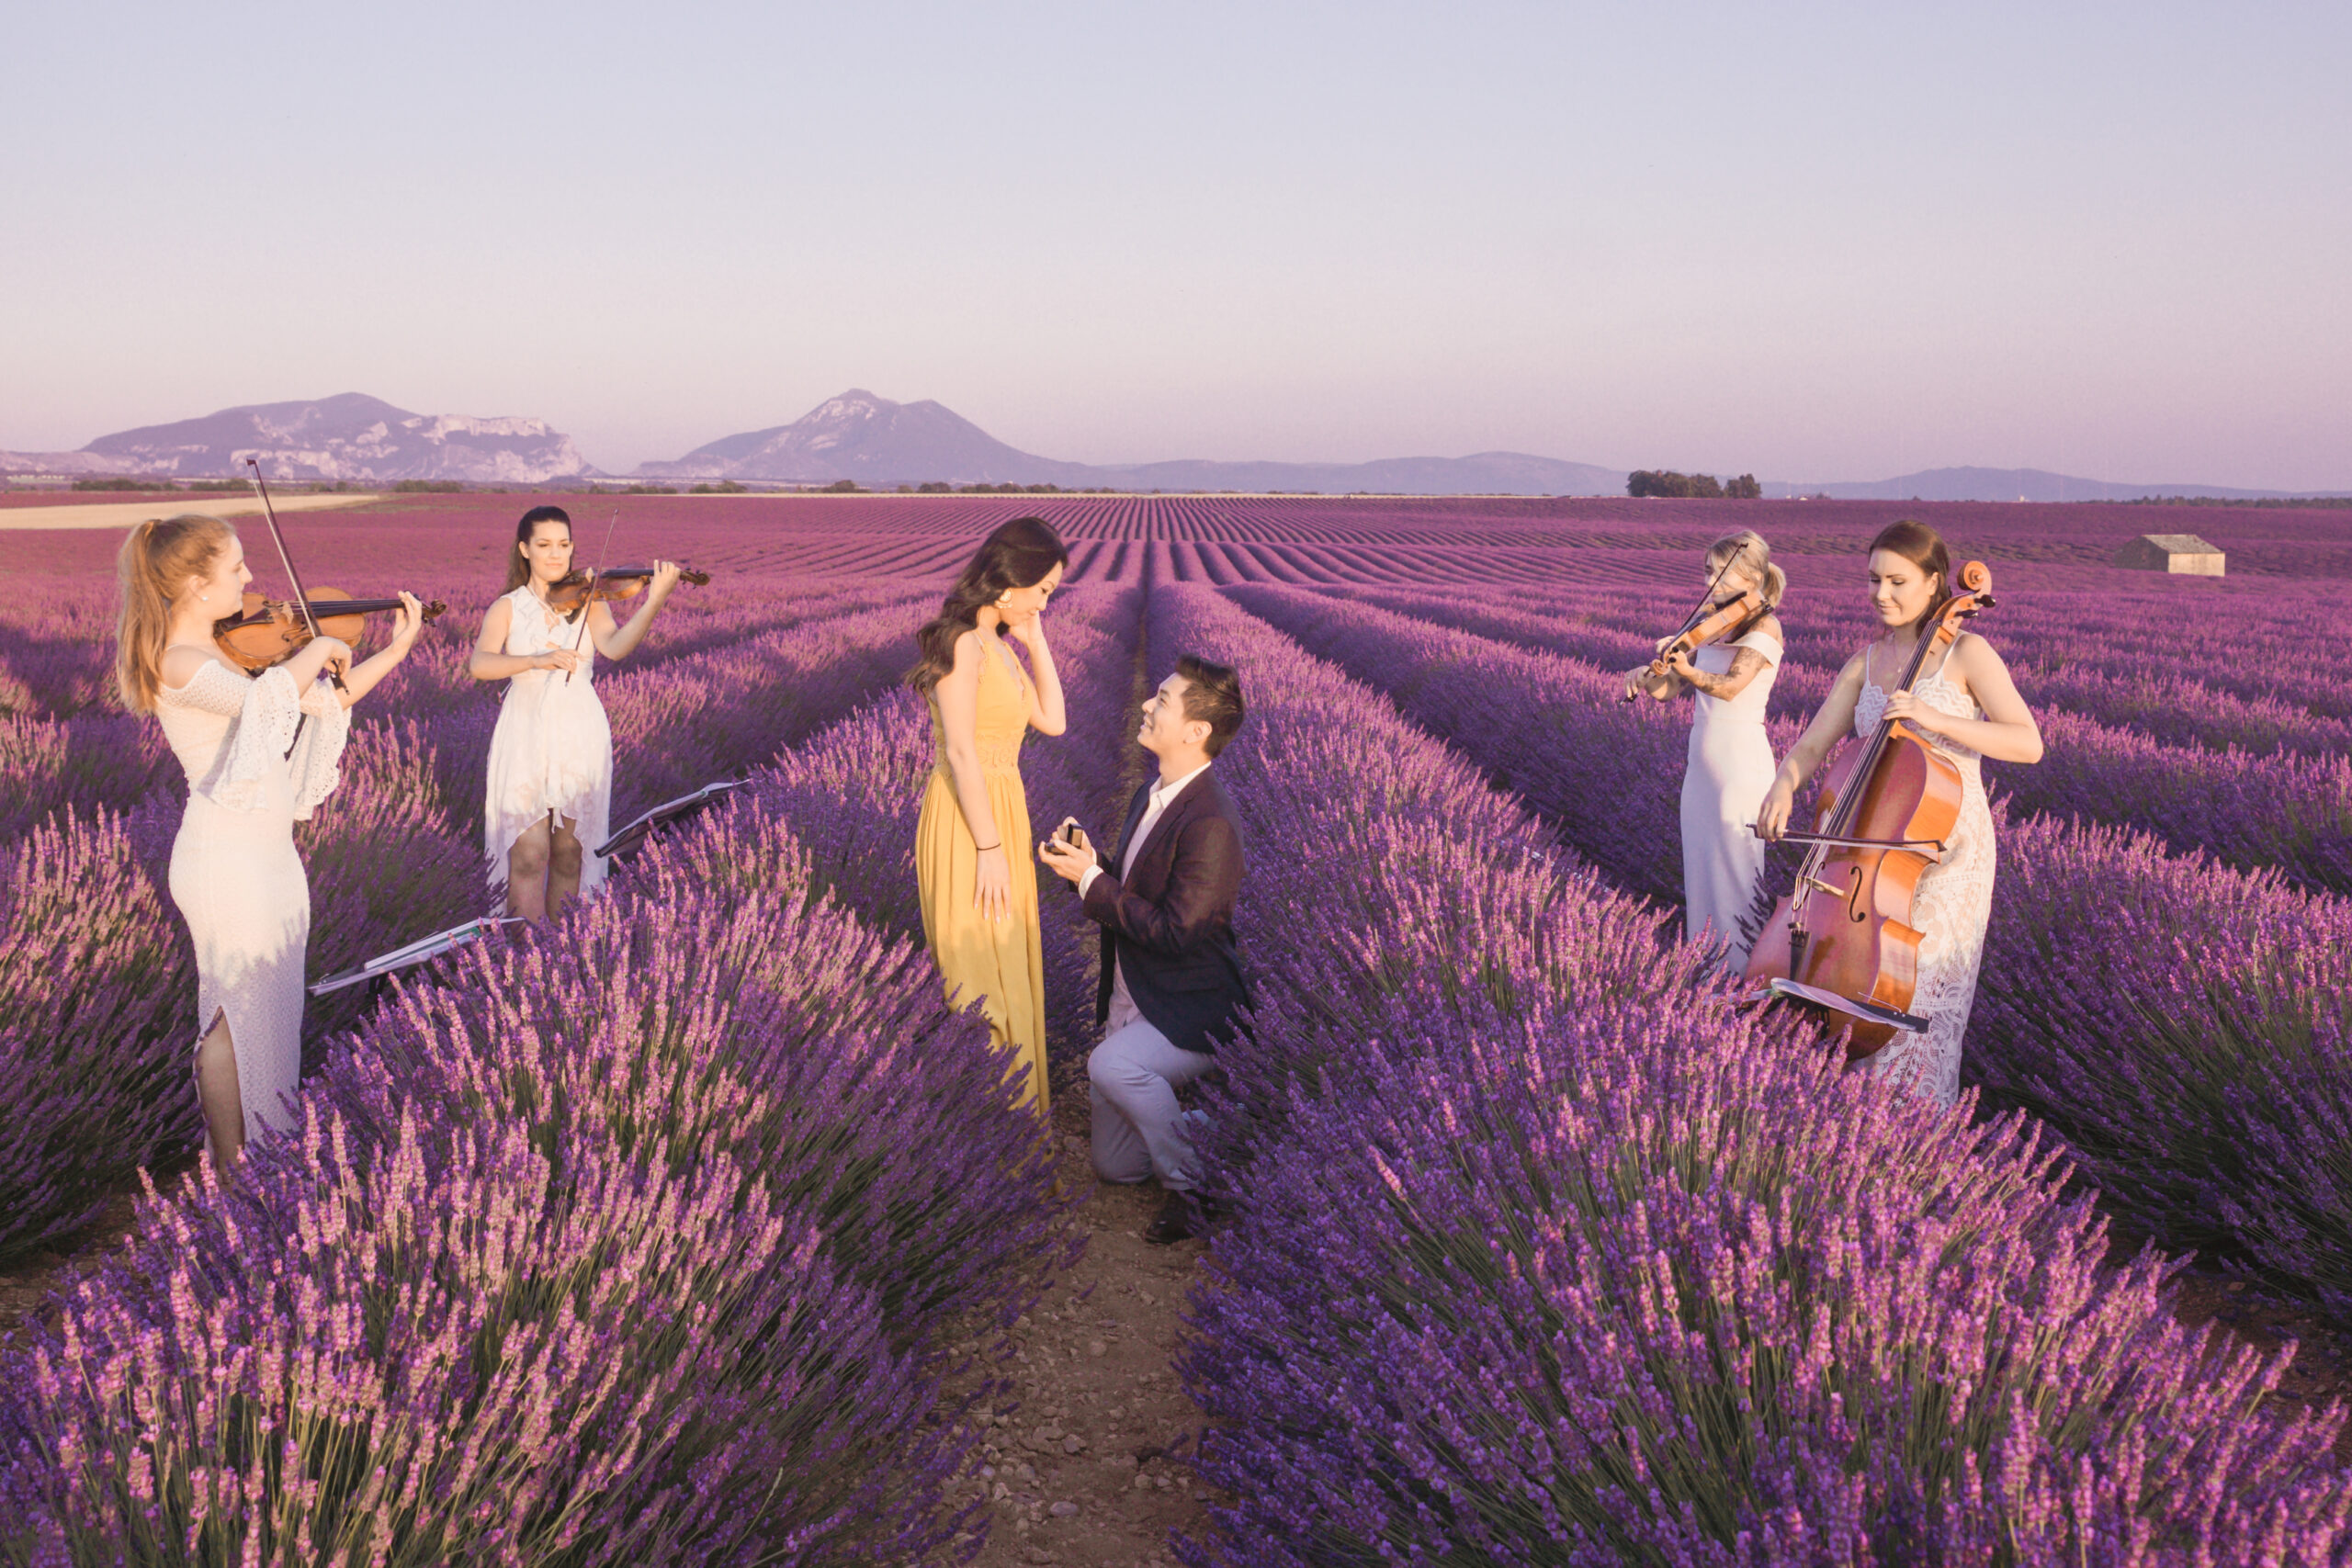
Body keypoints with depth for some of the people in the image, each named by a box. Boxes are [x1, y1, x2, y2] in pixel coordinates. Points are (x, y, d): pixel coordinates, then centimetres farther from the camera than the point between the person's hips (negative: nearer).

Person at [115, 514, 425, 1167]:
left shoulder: (233, 646, 6)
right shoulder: (179, 663, -21)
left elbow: (324, 698, 11)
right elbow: (266, 699, -39)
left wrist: (394, 651, 5)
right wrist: (316, 648, -22)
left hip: (266, 850, 9)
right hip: (228, 862, -9)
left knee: (268, 1008, 19)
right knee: (237, 1018, 3)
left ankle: (258, 1149, 34)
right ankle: (231, 1178, 16)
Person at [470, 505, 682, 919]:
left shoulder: (588, 601, 5)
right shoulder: (507, 608, 5)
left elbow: (615, 647, -16)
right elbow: (479, 664, -12)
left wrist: (654, 601, -32)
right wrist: (538, 660, -28)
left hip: (579, 736, 1)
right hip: (525, 735, -1)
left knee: (569, 854, 5)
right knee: (529, 856, -7)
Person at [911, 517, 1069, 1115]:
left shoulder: (999, 645, 12)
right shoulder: (963, 643, -17)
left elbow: (1053, 721, 10)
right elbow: (959, 752, -21)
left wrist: (1036, 641, 5)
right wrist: (990, 848, -21)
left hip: (1002, 811, 9)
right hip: (968, 823, -9)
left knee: (1008, 968, 16)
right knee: (981, 976, -1)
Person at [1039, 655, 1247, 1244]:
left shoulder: (1210, 824, -24)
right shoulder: (1149, 797, 7)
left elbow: (1175, 930, -26)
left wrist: (1091, 880, -19)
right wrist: (1087, 861, -3)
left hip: (1187, 1016, -9)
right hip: (1130, 1007, 9)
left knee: (1111, 1064, -38)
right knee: (1114, 1166, 11)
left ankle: (1193, 1186, -17)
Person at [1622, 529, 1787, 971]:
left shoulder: (1764, 626, -11)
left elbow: (1731, 685, -26)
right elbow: (1671, 689, 8)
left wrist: (1686, 669, -42)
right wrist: (1643, 678, -13)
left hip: (1741, 764, -8)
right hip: (1702, 764, 8)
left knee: (1734, 871, -2)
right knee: (1698, 864, 13)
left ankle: (1742, 972, 8)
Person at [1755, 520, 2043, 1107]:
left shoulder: (1967, 654, -6)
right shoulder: (1865, 662, 9)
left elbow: (2028, 744, -15)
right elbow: (1813, 745, 6)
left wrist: (1935, 718, -26)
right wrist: (1785, 784, -16)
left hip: (1947, 854, -5)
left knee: (1918, 999, -1)